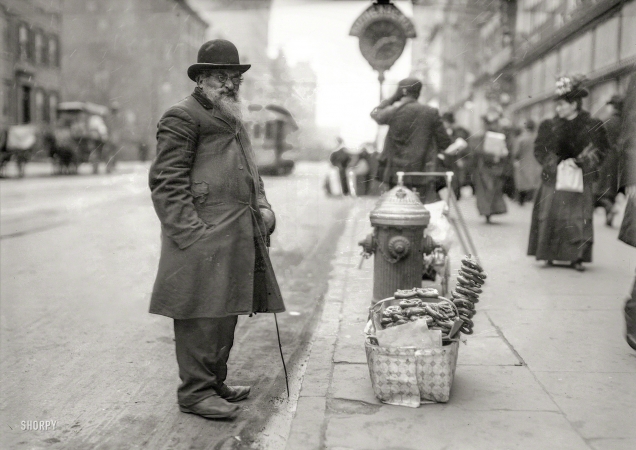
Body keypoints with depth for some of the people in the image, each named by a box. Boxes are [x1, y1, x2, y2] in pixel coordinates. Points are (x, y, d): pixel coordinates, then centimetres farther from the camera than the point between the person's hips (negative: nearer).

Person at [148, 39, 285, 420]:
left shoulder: (235, 121, 24)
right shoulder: (182, 117, -5)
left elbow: (250, 173, 32)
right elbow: (167, 181, -12)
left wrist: (262, 206, 14)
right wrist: (191, 232, -19)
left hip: (238, 235, 9)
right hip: (203, 237, -9)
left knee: (226, 311, 15)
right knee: (202, 313, -5)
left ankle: (215, 382, 27)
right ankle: (196, 391, 7)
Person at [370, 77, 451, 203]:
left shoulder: (394, 111, -7)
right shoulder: (431, 112, -4)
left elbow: (375, 114, 16)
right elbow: (444, 142, 0)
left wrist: (394, 97, 10)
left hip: (397, 172, 0)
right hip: (424, 172, 0)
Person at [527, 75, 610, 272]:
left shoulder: (592, 126, 2)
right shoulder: (549, 126, 6)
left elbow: (600, 150, -1)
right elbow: (540, 150, 3)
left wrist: (578, 162, -14)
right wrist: (558, 163, -12)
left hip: (580, 180, -1)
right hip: (553, 178, 1)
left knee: (579, 217, -2)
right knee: (550, 216, -2)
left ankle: (576, 257, 5)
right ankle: (549, 255, 6)